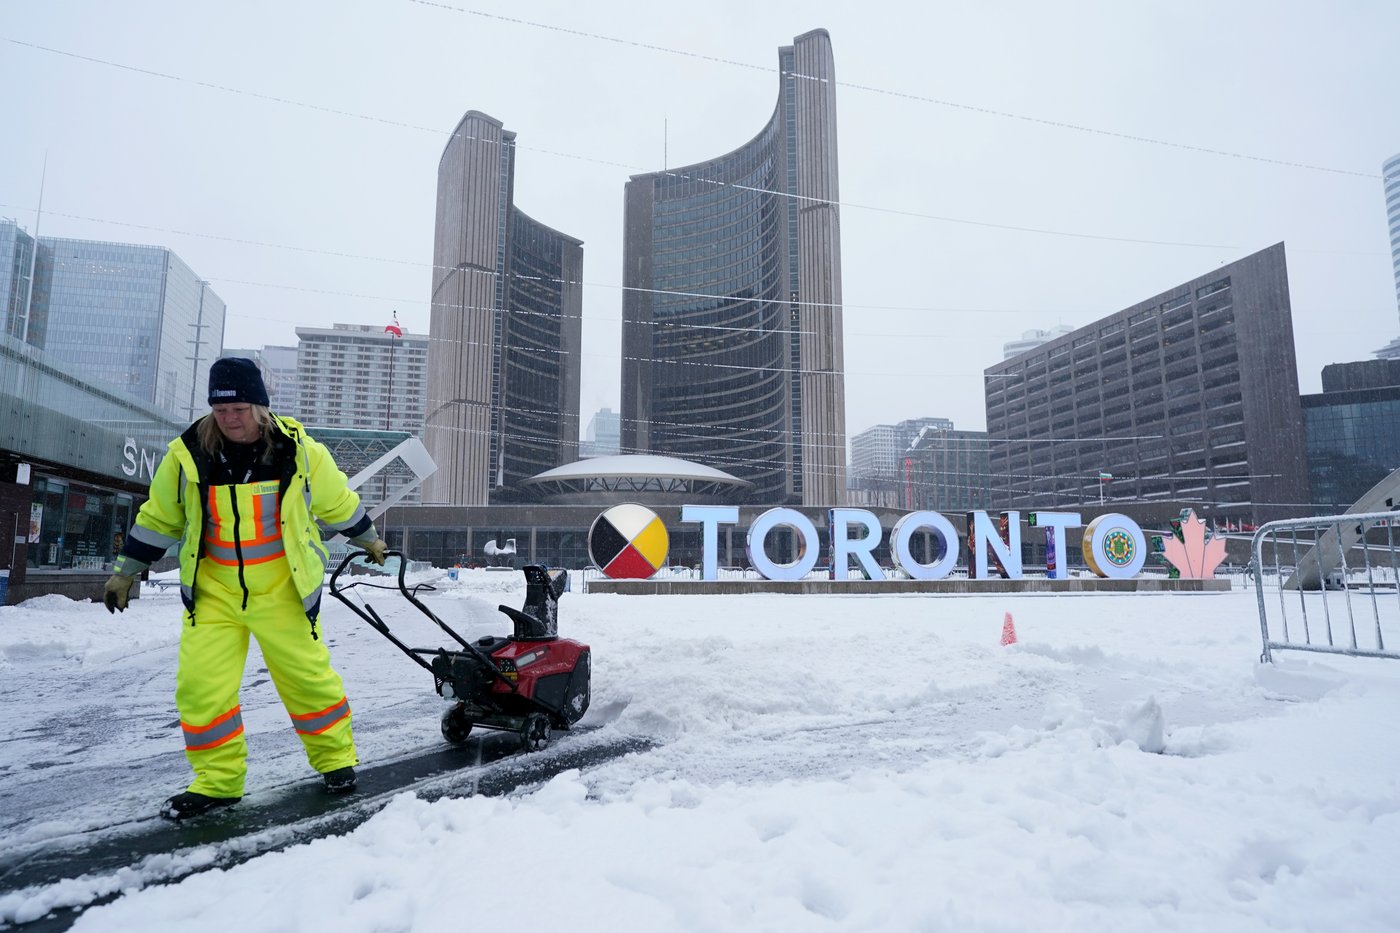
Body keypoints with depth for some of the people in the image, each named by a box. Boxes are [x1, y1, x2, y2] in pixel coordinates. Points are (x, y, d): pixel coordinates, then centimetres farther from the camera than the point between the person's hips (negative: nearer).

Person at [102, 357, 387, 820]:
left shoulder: (300, 451, -10)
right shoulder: (186, 455, -7)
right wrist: (125, 572, 13)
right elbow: (157, 518, 8)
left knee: (307, 677, 5)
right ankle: (217, 781, 17)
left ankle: (335, 757, 25)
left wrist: (369, 541, 17)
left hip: (282, 590, -2)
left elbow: (339, 503, 6)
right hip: (213, 591, 2)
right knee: (199, 684, -1)